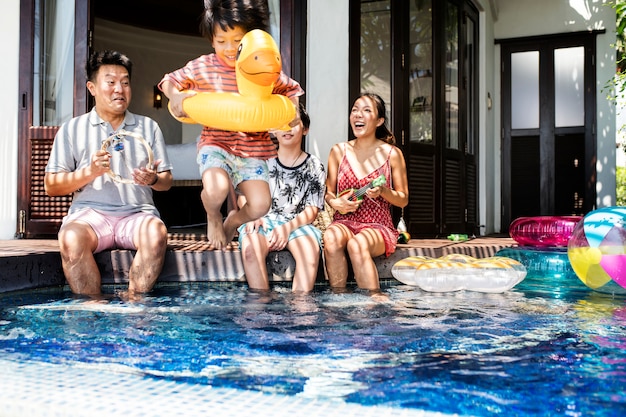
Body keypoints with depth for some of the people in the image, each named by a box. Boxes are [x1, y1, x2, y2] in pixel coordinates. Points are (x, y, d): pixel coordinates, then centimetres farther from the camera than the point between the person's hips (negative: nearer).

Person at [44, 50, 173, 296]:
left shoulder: (148, 127, 19)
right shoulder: (72, 129, 14)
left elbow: (167, 182, 17)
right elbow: (51, 186, 9)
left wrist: (153, 179, -8)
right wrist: (90, 172, -8)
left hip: (137, 213, 1)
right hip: (90, 212, 0)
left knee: (156, 232, -34)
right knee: (71, 238, -35)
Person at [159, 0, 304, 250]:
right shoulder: (202, 67, -2)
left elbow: (291, 90, 15)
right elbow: (170, 80, 11)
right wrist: (174, 95, -11)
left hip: (254, 148, 2)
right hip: (216, 144, -1)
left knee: (260, 206, -14)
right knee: (217, 189, -31)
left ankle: (232, 222, 26)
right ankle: (213, 217, 10)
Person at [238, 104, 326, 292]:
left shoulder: (314, 166, 8)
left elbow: (312, 210, 3)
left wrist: (287, 227, -15)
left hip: (297, 224, 0)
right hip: (262, 221, 0)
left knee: (311, 249, -34)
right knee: (250, 247, -34)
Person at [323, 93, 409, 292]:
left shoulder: (392, 154, 3)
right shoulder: (339, 151, 8)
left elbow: (403, 200, 7)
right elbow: (328, 192, 13)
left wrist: (383, 191, -13)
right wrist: (335, 203, -11)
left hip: (378, 227, -2)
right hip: (344, 223, 2)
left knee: (356, 244, -36)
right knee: (331, 237, -34)